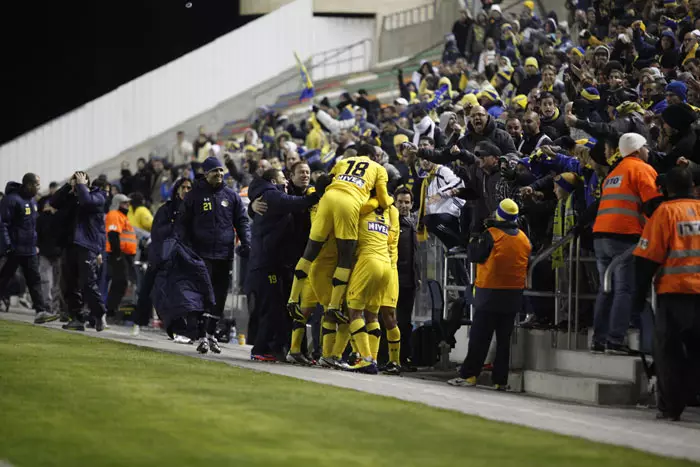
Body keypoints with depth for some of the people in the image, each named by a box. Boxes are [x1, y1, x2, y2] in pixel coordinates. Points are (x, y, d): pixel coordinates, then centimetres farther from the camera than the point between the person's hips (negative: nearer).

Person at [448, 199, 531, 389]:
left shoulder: (491, 235, -11)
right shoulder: (524, 238, 6)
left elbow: (474, 255, -7)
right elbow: (528, 263, 12)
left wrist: (476, 240, 9)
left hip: (490, 293, -5)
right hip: (514, 295, 5)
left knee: (480, 337, -1)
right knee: (504, 339, 8)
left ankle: (468, 375, -2)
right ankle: (501, 379, 7)